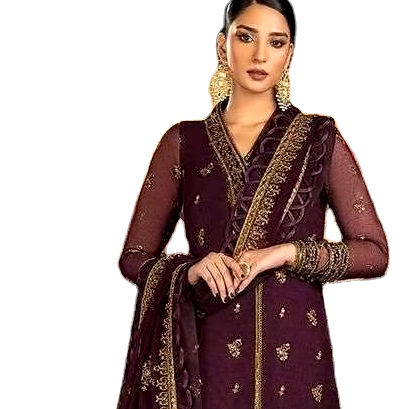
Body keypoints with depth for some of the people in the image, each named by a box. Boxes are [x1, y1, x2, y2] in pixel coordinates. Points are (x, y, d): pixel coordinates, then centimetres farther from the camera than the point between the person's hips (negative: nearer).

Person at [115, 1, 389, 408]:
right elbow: (134, 257, 6)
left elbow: (374, 252, 0)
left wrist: (289, 253, -15)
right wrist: (191, 270, -14)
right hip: (206, 351, 1)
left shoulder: (320, 138, 1)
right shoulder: (183, 142, 3)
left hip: (294, 354, 0)